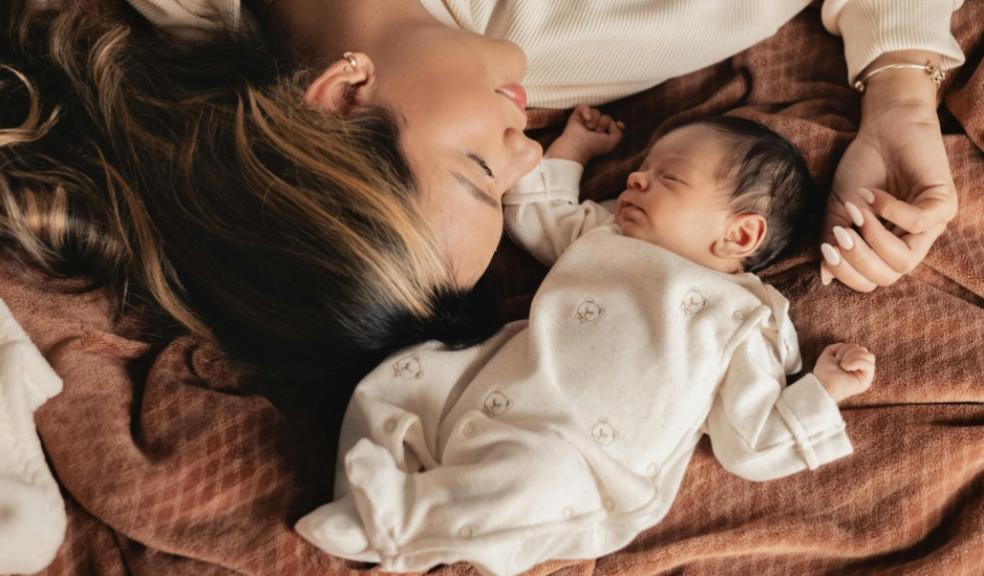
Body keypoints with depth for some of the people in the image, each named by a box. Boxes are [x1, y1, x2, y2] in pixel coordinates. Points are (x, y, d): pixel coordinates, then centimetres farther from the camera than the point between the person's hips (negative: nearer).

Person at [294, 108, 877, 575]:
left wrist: (823, 389, -6)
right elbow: (534, 213, 39)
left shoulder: (741, 322, 3)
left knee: (532, 477, -38)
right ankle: (368, 512, -11)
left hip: (570, 460, -7)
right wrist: (569, 149, 35)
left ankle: (399, 515, -27)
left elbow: (749, 446, 1)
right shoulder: (602, 233, 20)